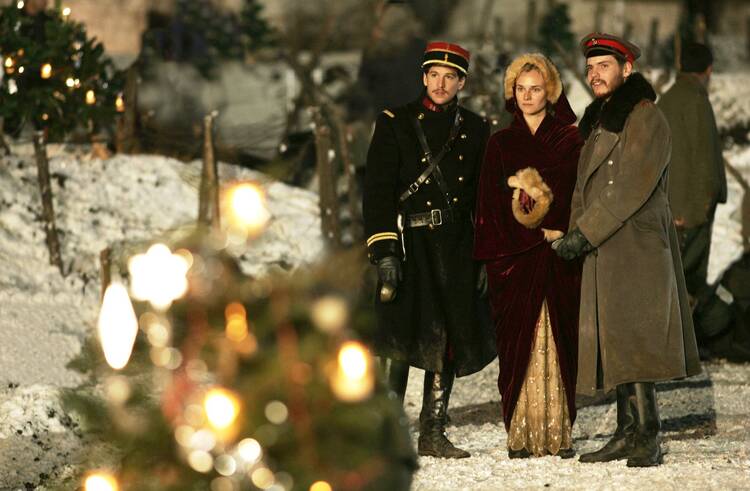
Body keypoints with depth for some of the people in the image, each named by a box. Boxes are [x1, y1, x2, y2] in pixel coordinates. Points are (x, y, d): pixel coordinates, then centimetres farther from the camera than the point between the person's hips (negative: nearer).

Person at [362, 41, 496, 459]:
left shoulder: (476, 130, 13)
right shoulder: (396, 124, 2)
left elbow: (484, 197, 16)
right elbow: (377, 190, -4)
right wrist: (384, 249, -14)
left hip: (456, 248, 4)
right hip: (409, 242, -4)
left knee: (449, 341, 4)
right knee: (403, 338, -12)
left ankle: (433, 434, 12)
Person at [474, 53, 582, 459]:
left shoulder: (569, 140, 8)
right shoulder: (500, 143, 10)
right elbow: (492, 204, 4)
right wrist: (537, 236, -7)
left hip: (559, 258, 0)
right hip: (514, 257, 0)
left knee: (558, 344, -3)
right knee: (519, 343, -4)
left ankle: (559, 433, -1)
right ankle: (520, 435, -4)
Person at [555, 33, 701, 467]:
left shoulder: (646, 118, -7)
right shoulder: (595, 121, 20)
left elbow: (631, 188, -15)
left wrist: (585, 234, -16)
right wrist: (576, 233, 7)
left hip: (638, 247, -8)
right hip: (603, 251, 8)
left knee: (633, 340, -15)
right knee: (613, 344, 6)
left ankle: (648, 437, -16)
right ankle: (629, 432, 9)